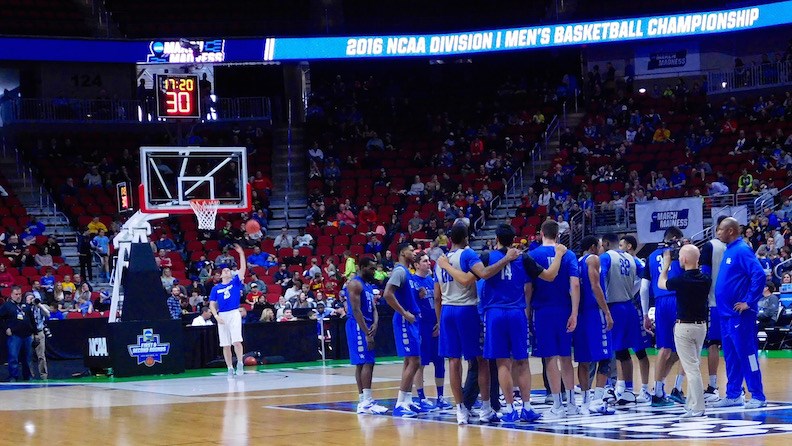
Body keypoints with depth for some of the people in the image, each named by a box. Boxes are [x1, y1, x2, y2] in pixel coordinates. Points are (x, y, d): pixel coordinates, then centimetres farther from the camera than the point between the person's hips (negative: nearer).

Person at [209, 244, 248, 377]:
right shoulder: (216, 288, 11)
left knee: (236, 341, -15)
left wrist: (241, 253, -10)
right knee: (225, 345, 3)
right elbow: (212, 304, 9)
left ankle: (240, 363, -2)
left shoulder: (235, 283, 7)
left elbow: (243, 268, -3)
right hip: (222, 315, 2)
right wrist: (216, 316, -7)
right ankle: (230, 368, 10)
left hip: (234, 314, -2)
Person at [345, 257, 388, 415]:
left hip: (367, 327, 10)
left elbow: (373, 308, 16)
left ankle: (362, 402, 11)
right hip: (358, 327, -10)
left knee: (362, 364, 9)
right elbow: (356, 310, -18)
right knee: (366, 363, -14)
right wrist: (367, 333, -21)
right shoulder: (355, 284, -11)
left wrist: (375, 324, -5)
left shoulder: (369, 286, 18)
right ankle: (367, 402, -18)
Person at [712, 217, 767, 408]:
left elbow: (759, 275, -24)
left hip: (739, 314, -9)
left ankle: (758, 396, -1)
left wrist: (749, 302, -21)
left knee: (747, 354, -6)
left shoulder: (742, 251, -14)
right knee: (731, 357, 13)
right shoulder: (728, 251, 15)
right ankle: (733, 395, 19)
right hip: (726, 313, 9)